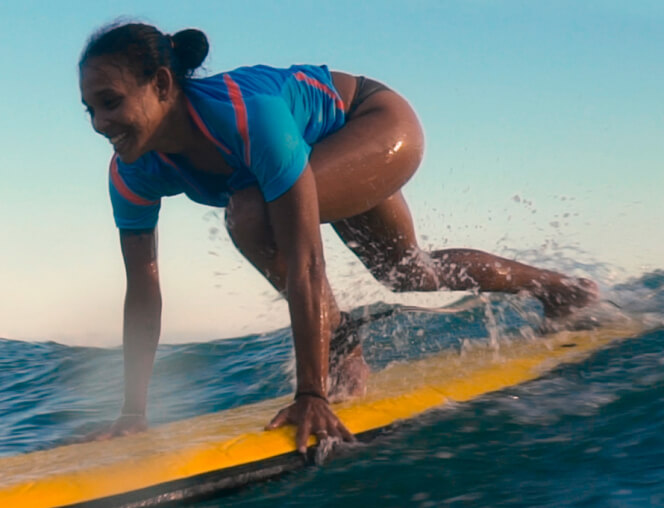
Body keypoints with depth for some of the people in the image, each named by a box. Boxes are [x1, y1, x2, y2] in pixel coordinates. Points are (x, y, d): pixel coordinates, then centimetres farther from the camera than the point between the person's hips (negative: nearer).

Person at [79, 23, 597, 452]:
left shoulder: (244, 113, -43)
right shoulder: (133, 173, -22)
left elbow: (303, 261, -44)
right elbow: (142, 292, -14)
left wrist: (312, 395, -44)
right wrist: (134, 410, -14)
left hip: (380, 123, -8)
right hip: (336, 153, 8)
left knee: (252, 212, -33)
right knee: (407, 272, 24)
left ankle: (342, 346, -11)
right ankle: (549, 284, 49)